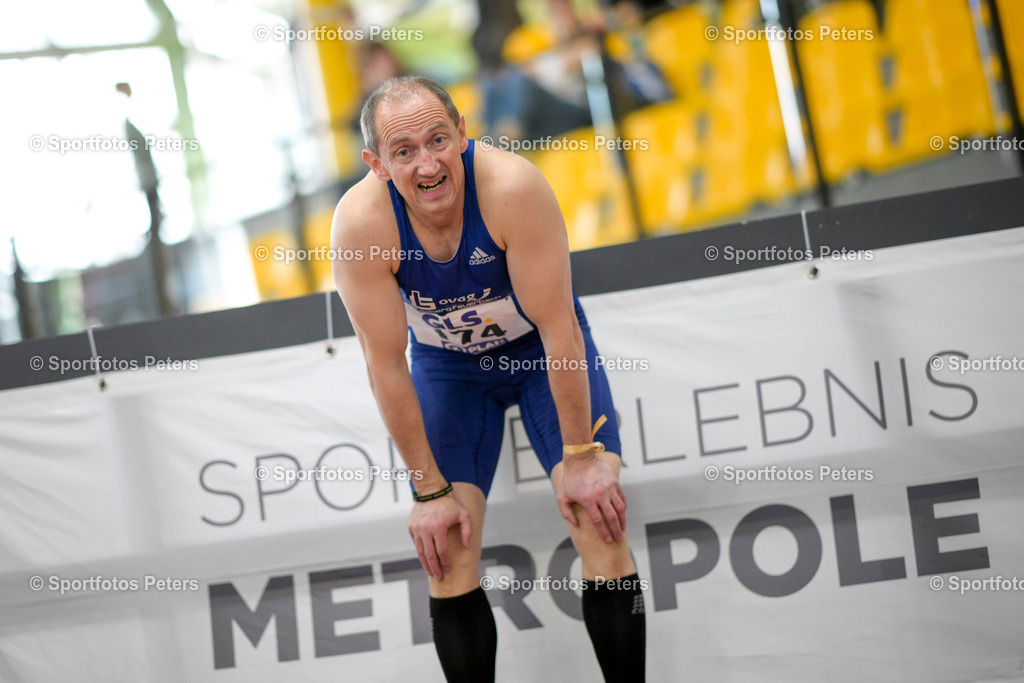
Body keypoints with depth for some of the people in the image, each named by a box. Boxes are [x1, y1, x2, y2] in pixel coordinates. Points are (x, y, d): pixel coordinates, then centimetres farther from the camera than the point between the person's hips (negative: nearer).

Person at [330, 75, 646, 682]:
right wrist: (430, 490, -17)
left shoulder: (512, 186, -34)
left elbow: (558, 328, -27)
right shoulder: (360, 222, -28)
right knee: (446, 551, -9)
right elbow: (386, 364, -20)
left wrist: (581, 457, -23)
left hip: (542, 348, -1)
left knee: (600, 520, -15)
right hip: (446, 364, 2)